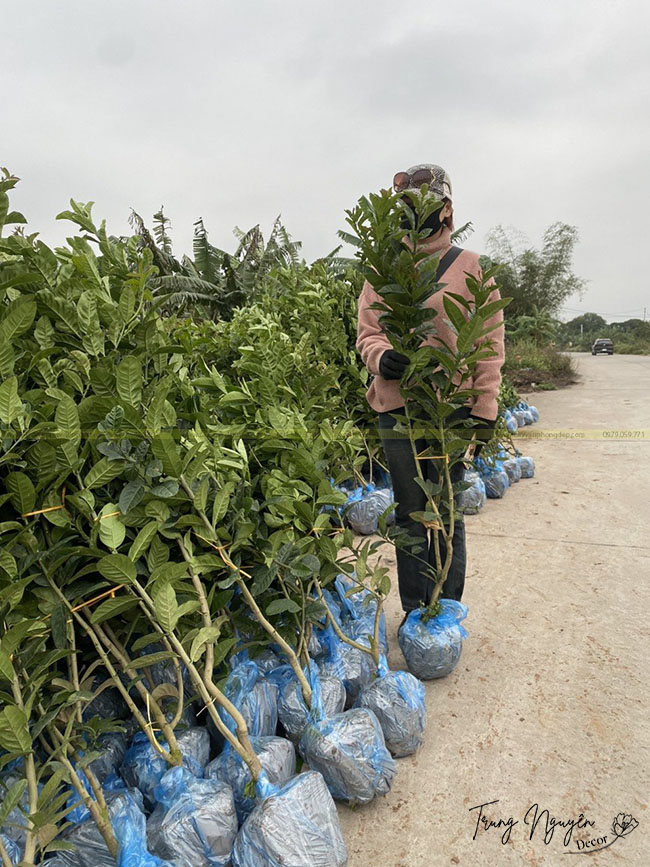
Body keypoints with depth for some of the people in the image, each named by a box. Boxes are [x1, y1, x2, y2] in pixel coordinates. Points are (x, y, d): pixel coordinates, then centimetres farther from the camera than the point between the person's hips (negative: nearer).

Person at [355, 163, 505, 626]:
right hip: (397, 407, 2)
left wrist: (485, 410, -4)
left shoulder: (470, 267, 5)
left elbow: (489, 343, 2)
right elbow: (367, 332, 10)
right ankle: (414, 609, 24)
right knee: (410, 515, 10)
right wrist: (381, 357, -14)